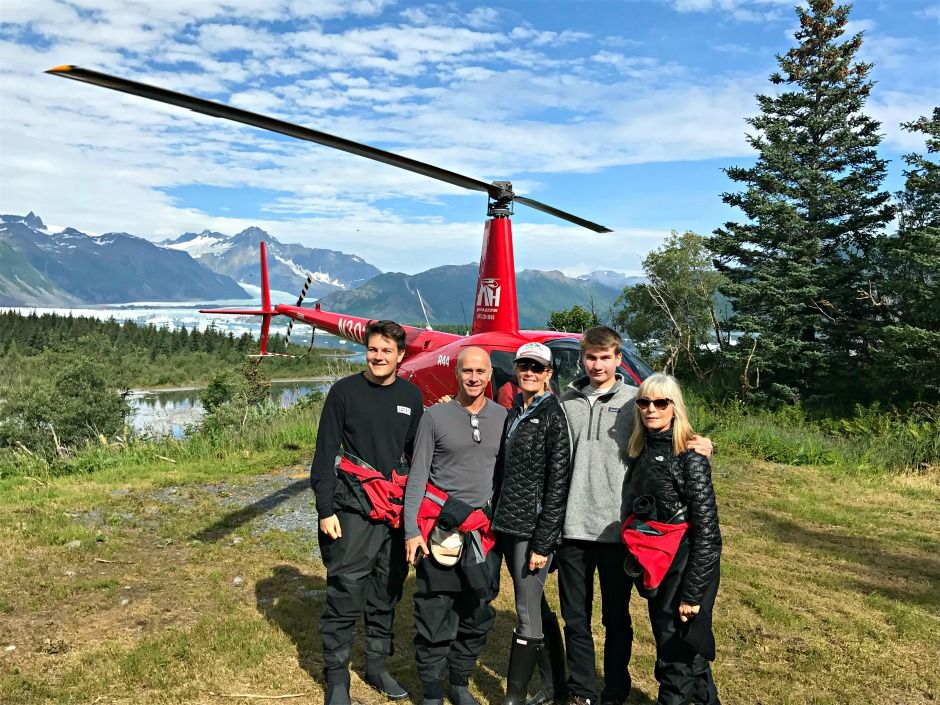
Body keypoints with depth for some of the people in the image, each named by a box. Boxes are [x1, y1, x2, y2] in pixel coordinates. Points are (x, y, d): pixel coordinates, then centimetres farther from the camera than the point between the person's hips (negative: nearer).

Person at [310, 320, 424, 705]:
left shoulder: (411, 396, 7)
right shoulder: (345, 391, -3)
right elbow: (325, 453, -4)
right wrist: (325, 509, -9)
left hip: (397, 510, 4)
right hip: (354, 511, -4)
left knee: (387, 593, 13)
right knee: (345, 593, -2)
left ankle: (377, 666, 29)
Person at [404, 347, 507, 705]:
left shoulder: (504, 418, 5)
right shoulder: (436, 416, -3)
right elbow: (417, 475, -3)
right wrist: (412, 530, -9)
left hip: (485, 530, 3)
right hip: (439, 527, -3)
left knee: (477, 614, 12)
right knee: (433, 614, 2)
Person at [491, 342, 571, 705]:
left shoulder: (554, 415, -10)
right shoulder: (513, 413, 10)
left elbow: (558, 483, -14)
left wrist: (543, 542, -16)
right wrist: (495, 520, 9)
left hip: (533, 528, -7)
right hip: (506, 524, 7)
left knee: (527, 615, 1)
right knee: (535, 606, 18)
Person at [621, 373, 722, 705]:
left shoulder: (690, 456, -16)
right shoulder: (641, 451, 5)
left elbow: (706, 527, -18)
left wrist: (693, 592, -18)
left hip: (686, 566, -7)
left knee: (676, 655, 3)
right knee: (678, 647, 21)